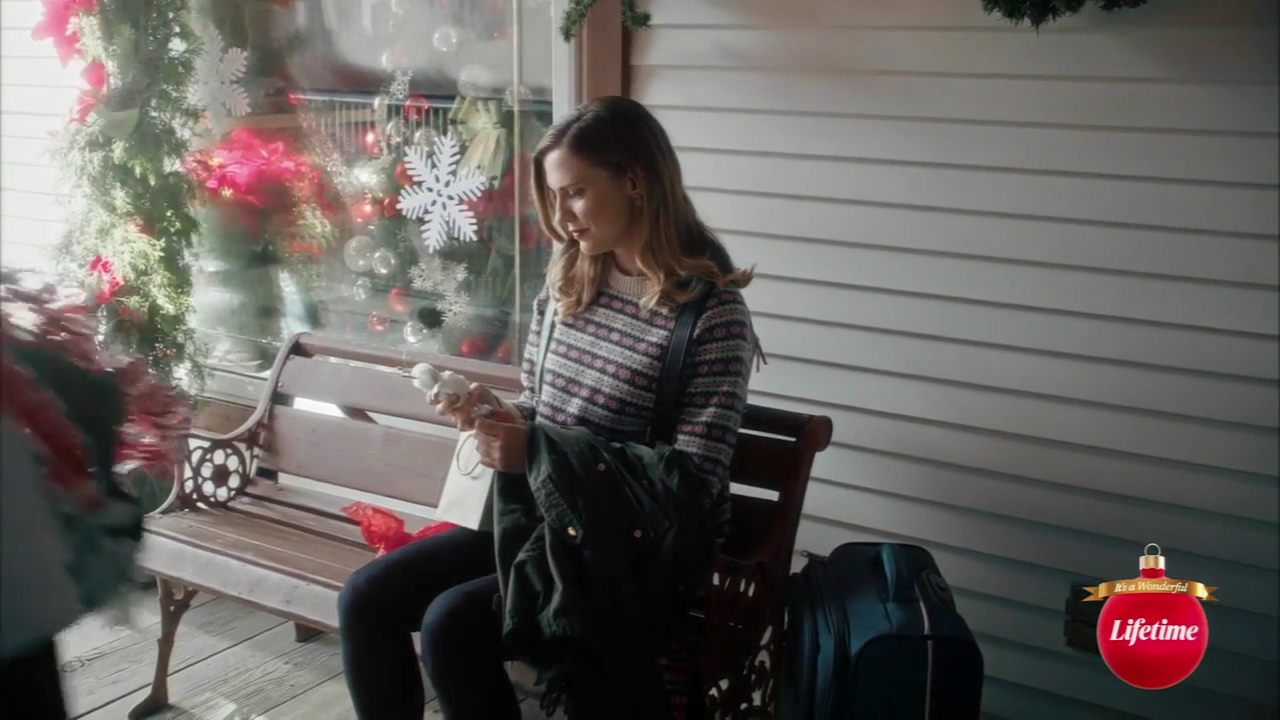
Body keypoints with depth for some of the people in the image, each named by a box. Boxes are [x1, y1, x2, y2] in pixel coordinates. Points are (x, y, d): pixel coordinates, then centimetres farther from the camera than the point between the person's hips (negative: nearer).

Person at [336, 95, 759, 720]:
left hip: (641, 549, -7)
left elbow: (694, 482, -20)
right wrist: (497, 413, -7)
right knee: (366, 598, -6)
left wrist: (538, 454, -25)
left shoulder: (712, 311, -16)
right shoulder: (567, 282, 6)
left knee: (453, 623, -24)